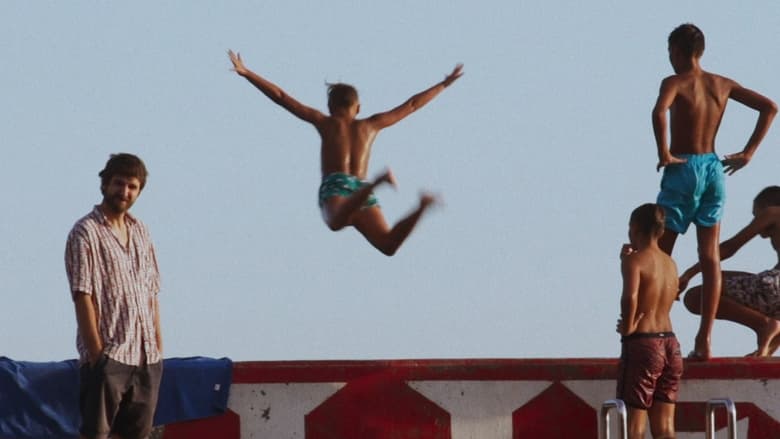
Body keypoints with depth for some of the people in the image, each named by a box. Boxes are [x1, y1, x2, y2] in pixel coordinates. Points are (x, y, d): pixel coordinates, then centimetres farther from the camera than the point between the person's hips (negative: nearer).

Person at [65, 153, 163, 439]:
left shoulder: (140, 232, 15)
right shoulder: (86, 232, -6)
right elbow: (83, 296, -11)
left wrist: (158, 345, 9)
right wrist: (96, 352, -16)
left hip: (147, 356, 7)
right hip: (108, 354, -7)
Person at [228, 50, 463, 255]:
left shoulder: (326, 122, 20)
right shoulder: (370, 125, 27)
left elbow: (282, 98, 17)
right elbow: (411, 106, 36)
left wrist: (246, 73, 20)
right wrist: (444, 84, 47)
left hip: (335, 187, -3)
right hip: (361, 188, 3)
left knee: (337, 222, -39)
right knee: (388, 245, -17)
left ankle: (378, 181, -60)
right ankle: (421, 207, -41)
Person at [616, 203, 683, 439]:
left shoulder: (635, 260, -11)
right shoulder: (670, 264, 11)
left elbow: (630, 296, -29)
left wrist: (627, 327, -15)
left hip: (642, 343, -6)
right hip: (670, 344, 6)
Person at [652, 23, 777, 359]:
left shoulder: (675, 83, -9)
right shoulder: (722, 85, 8)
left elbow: (659, 112, -31)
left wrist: (664, 153, -19)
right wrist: (748, 152, 7)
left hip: (682, 170, -5)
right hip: (714, 169, 5)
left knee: (661, 255, 4)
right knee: (710, 257, 4)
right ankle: (704, 341, 0)